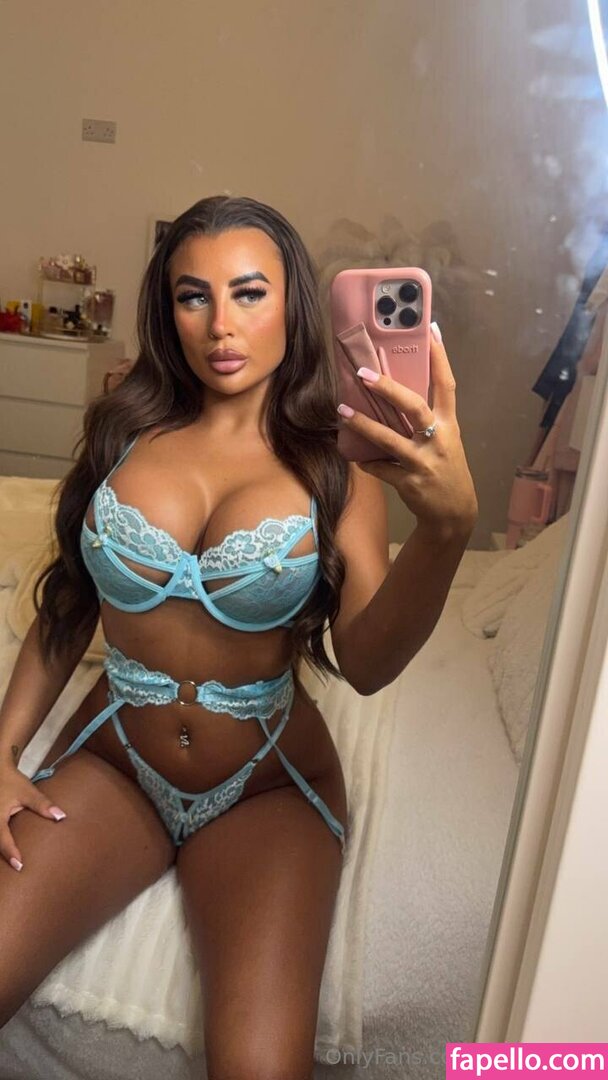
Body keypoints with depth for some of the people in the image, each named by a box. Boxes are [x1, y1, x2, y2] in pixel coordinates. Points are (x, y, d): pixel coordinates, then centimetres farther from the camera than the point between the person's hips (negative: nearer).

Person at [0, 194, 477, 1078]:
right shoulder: (125, 434, 1)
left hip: (267, 789, -2)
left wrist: (447, 526, -40)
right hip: (112, 764, 3)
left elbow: (367, 664, -23)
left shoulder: (339, 476, -7)